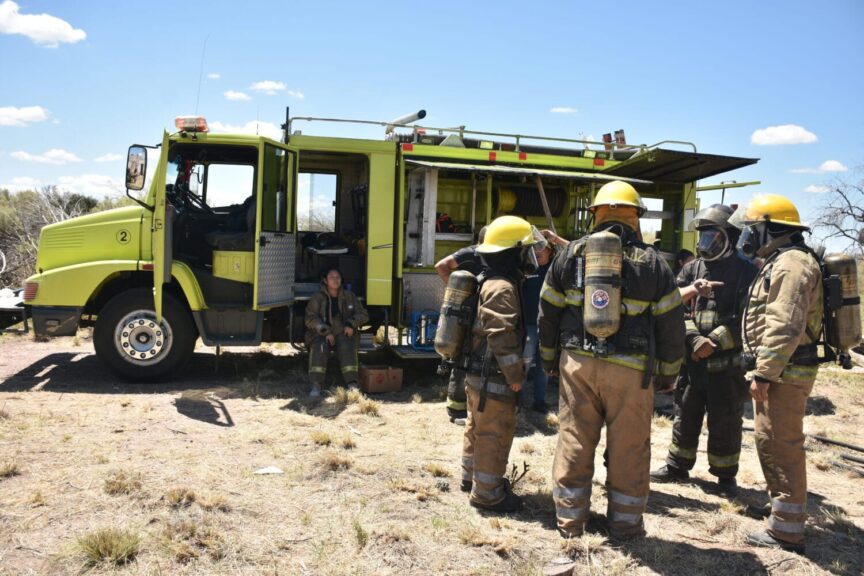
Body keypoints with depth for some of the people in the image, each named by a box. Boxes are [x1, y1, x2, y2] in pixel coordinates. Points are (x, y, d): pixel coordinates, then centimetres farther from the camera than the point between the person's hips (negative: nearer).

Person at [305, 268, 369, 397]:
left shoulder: (349, 297, 9)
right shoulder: (317, 297, 2)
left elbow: (363, 315, 9)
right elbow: (310, 318, -7)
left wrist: (351, 324, -12)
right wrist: (325, 332, -21)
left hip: (343, 334, 1)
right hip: (322, 335, -1)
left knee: (347, 347, -33)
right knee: (319, 348, -34)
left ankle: (352, 384, -38)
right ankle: (316, 385, -36)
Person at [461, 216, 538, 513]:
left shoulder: (488, 281, 12)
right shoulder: (502, 288, -20)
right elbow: (502, 336, -25)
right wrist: (515, 374, -17)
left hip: (476, 371, 10)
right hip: (493, 376, -10)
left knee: (477, 427, 21)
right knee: (496, 432, -1)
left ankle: (471, 475, 36)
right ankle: (487, 492, 8)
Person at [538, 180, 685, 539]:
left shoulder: (571, 254, 4)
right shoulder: (652, 263, -1)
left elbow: (548, 311, 7)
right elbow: (671, 324, 1)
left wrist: (549, 359, 18)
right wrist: (668, 373, 12)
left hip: (577, 363, 2)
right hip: (630, 370, -2)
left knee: (574, 443, 10)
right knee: (629, 449, 10)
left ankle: (569, 523, 20)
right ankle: (624, 525, 21)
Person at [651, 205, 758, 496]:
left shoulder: (746, 271, -3)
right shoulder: (691, 270, 8)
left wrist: (714, 342, -16)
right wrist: (695, 339, -16)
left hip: (727, 362, -3)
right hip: (691, 360, 4)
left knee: (725, 423, 7)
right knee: (685, 417, 14)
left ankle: (726, 475, 22)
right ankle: (677, 467, 27)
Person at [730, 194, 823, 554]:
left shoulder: (791, 264, -16)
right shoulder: (780, 262, 18)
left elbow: (785, 327, -24)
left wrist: (764, 373, -23)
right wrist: (762, 370, 20)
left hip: (783, 374, -11)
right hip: (777, 372, 11)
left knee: (781, 447, -5)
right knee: (771, 442, 18)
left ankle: (786, 530, 3)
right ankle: (783, 509, 32)